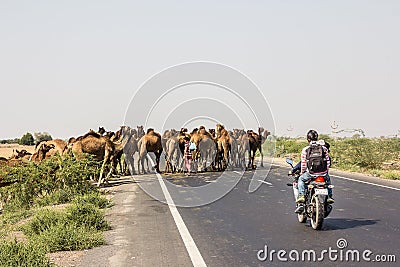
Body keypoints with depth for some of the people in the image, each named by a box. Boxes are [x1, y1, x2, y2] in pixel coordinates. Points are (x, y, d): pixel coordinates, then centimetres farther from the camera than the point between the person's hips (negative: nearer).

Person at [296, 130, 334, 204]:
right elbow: (328, 161, 8)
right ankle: (329, 196, 28)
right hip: (323, 173, 2)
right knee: (328, 179, 36)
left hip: (311, 173, -2)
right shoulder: (324, 148, 5)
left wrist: (302, 172, 20)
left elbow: (303, 163, 2)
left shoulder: (305, 150, -1)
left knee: (301, 179, 25)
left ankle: (301, 195, 9)